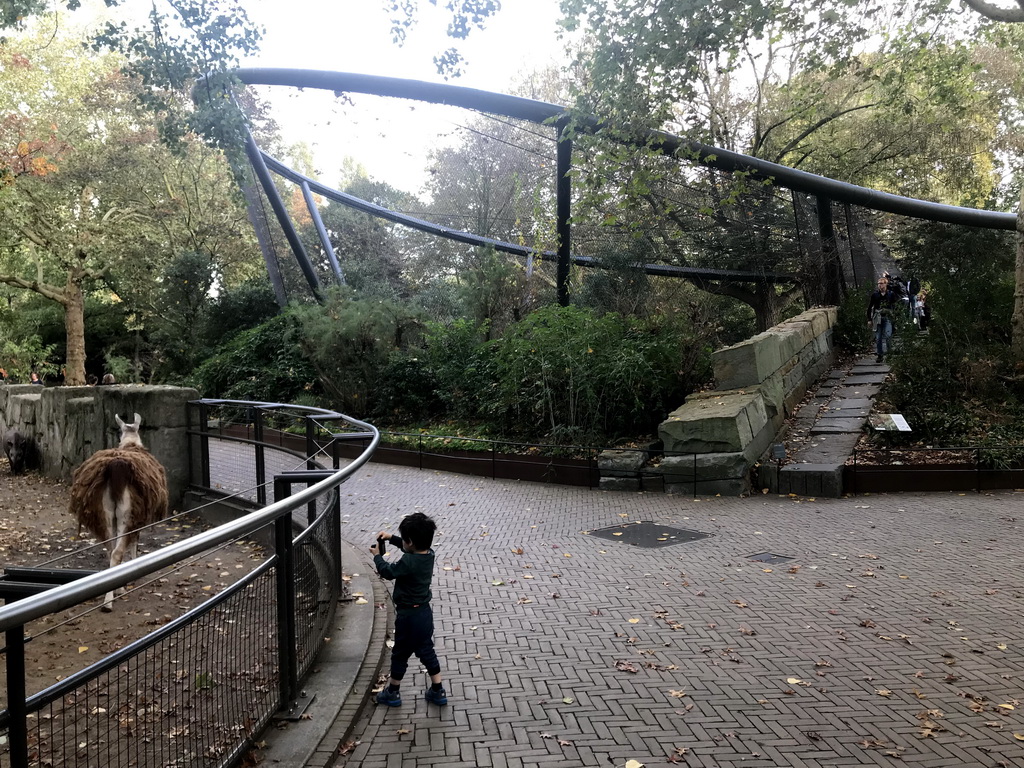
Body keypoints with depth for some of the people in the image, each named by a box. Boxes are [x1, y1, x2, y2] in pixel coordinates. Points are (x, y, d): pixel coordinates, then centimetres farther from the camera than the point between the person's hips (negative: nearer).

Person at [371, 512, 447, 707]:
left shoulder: (408, 562, -27)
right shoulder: (429, 554, -4)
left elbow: (388, 572, -13)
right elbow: (413, 547, 16)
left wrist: (377, 555, 3)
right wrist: (391, 537, 12)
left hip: (408, 615, -7)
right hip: (424, 612, 7)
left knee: (400, 654, 11)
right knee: (427, 651, 19)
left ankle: (393, 693, 28)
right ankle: (438, 692, 25)